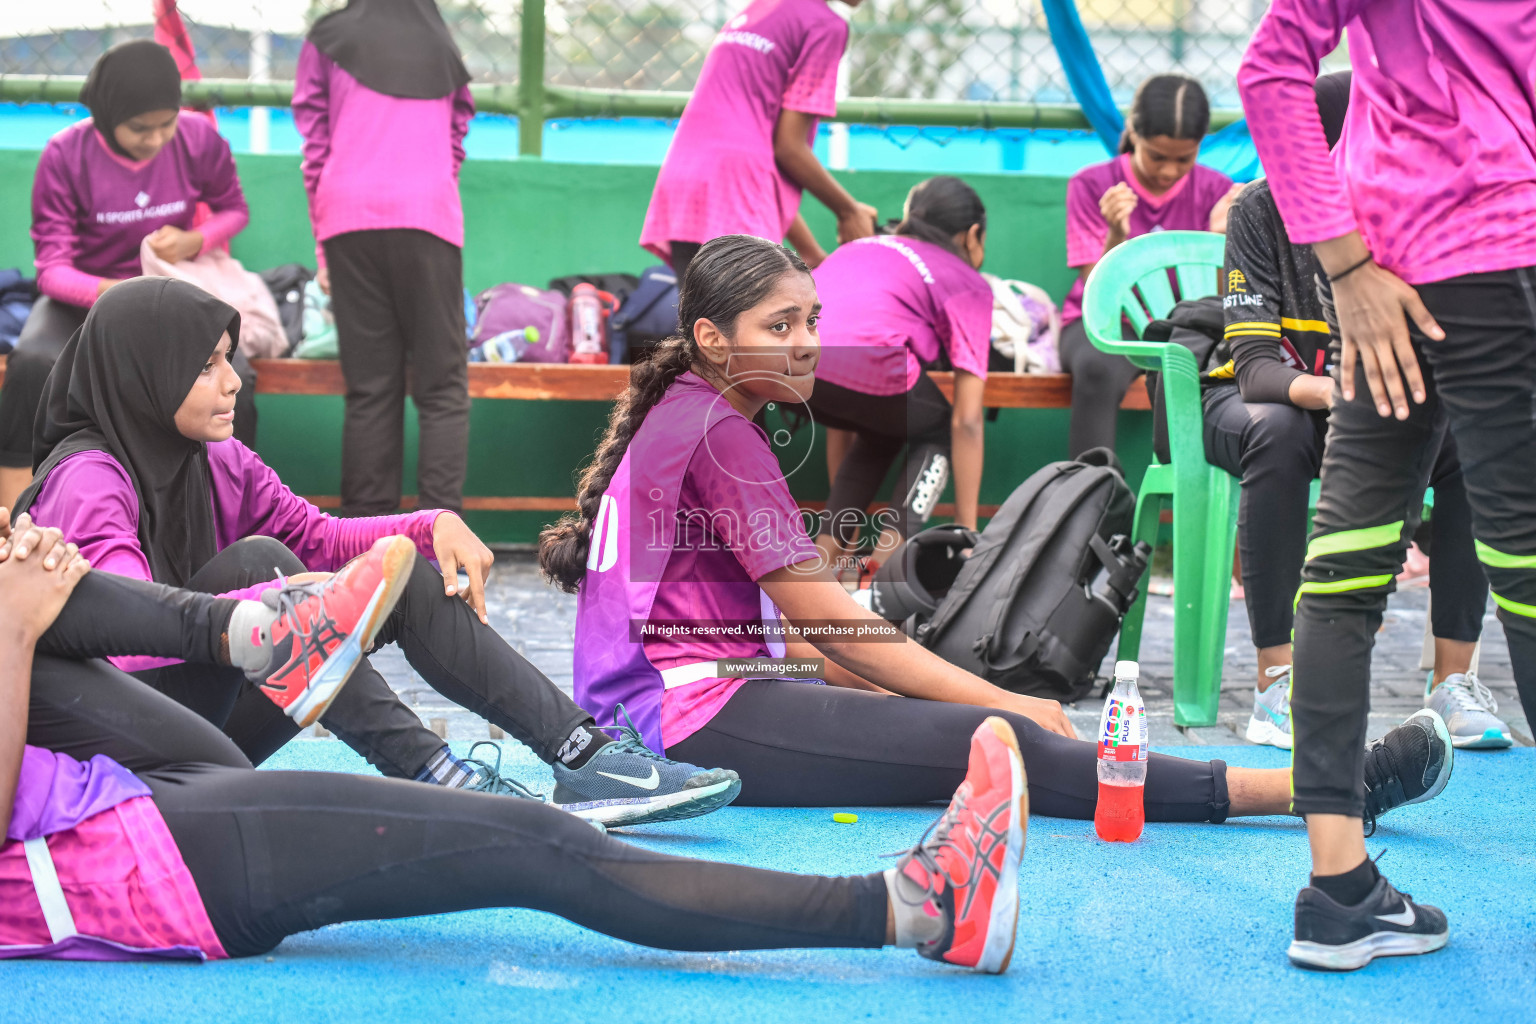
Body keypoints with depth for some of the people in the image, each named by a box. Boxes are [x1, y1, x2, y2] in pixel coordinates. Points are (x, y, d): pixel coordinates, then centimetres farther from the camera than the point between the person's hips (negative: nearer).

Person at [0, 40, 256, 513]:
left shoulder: (199, 140, -9)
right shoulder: (65, 155, -15)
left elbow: (233, 209, 10)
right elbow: (52, 267, -15)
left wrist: (195, 242, -14)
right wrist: (109, 292, -37)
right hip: (84, 294, -1)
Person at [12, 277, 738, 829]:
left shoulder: (214, 462, 6)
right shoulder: (86, 480, -19)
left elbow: (320, 537, 10)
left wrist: (434, 526, -8)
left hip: (214, 729, 8)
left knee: (408, 577, -4)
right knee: (253, 562, -30)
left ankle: (589, 758, -13)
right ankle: (428, 775, -33)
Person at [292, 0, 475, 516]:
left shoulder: (328, 42, 12)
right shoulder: (443, 48, 15)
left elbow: (315, 146, 11)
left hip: (350, 220, 1)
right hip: (429, 219, 0)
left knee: (370, 388, 2)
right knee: (442, 387, -1)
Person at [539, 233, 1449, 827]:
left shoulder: (682, 418, 19)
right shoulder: (716, 430, -10)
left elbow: (779, 627, 20)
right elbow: (832, 623, -12)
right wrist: (1000, 702, -10)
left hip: (682, 706, 10)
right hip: (692, 714, -10)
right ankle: (1310, 788, -25)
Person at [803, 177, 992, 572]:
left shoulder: (860, 247, 38)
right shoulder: (968, 283, 21)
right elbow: (967, 421, 15)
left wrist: (843, 508, 50)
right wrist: (966, 529, 21)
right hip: (865, 365, -5)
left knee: (882, 428, 35)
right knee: (939, 432, 26)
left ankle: (826, 552, 20)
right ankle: (886, 563, 8)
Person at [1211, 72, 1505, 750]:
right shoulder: (1262, 210, -18)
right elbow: (1256, 365, -26)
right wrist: (1325, 391, -49)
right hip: (1247, 399, -3)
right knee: (1278, 432, -37)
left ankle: (1453, 680, -20)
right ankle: (1277, 682, -33)